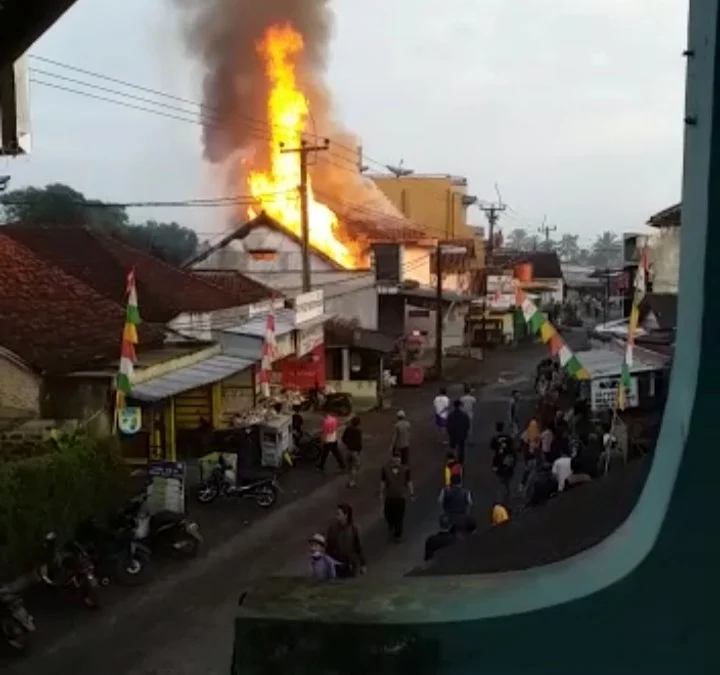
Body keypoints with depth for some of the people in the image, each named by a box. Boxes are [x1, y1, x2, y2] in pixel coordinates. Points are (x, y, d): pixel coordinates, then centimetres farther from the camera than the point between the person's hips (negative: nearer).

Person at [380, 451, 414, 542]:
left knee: (399, 517, 9)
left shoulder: (405, 469, -14)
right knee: (388, 514, 9)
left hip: (400, 497, -1)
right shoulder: (386, 468, -13)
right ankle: (391, 525, 44)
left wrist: (411, 493, 2)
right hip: (389, 496, 1)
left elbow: (409, 482, -3)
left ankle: (398, 534, 29)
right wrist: (381, 493, 4)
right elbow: (382, 482, -1)